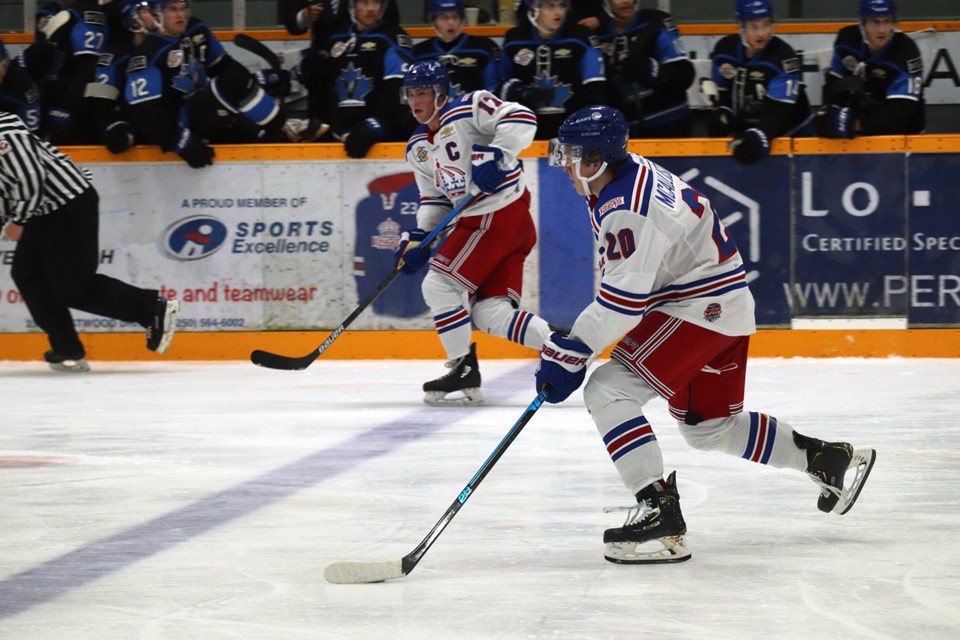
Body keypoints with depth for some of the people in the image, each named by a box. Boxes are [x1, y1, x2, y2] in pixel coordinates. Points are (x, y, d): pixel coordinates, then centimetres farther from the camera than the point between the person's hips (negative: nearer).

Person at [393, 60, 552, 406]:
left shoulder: (467, 110, -9)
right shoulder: (418, 148, 18)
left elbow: (522, 119, -19)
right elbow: (434, 198, 22)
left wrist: (496, 154, -30)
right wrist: (419, 237, 8)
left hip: (501, 216, -9)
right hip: (477, 220, 9)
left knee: (439, 285, -10)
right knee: (490, 313, 3)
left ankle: (464, 373, -2)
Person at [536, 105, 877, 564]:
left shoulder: (627, 207, -24)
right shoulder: (631, 174, 8)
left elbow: (625, 298, -26)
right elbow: (621, 273, 21)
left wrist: (570, 353, -21)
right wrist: (575, 342, 20)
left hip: (703, 309, -11)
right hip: (725, 304, 11)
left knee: (609, 391, -17)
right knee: (709, 426, 22)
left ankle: (658, 513, -23)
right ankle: (831, 460, 32)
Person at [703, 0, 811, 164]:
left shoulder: (783, 56, -25)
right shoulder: (724, 49, -7)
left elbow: (780, 112, -30)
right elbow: (721, 92, 7)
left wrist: (758, 137, -45)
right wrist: (721, 113, -14)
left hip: (785, 132, -5)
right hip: (744, 129, 5)